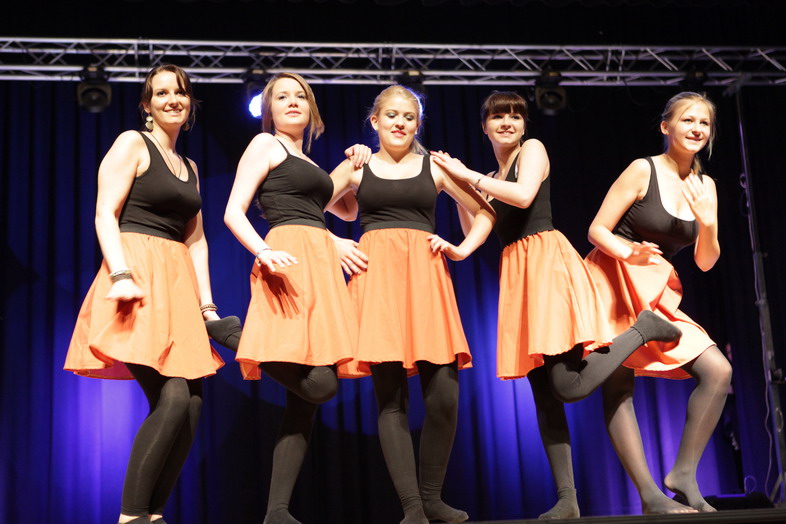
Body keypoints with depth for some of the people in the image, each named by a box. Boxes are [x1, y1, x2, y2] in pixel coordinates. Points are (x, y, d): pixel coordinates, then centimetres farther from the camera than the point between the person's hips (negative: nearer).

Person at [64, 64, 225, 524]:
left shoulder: (189, 167, 24)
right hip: (138, 276, -7)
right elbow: (105, 214, -7)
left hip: (178, 283, 7)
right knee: (173, 399, -19)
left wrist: (207, 304, 13)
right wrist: (121, 274, -21)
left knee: (192, 404, -4)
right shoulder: (132, 144, 3)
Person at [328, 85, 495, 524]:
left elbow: (486, 213, 21)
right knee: (391, 397, -8)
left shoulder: (434, 167, 15)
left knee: (444, 395, -10)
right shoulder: (356, 168, 13)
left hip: (424, 273, 1)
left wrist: (462, 250, 8)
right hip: (376, 273, 0)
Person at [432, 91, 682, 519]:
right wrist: (456, 187, 6)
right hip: (516, 272, 7)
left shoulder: (533, 149, 4)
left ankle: (643, 329, 4)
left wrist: (467, 174, -8)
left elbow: (524, 196, -14)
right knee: (544, 394, 1)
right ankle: (567, 499, 2)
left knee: (568, 386, -18)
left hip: (548, 260, -7)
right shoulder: (490, 180, 22)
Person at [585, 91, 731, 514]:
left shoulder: (705, 186, 9)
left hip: (658, 294, 6)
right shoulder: (643, 170, -7)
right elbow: (597, 229, -9)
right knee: (618, 387, -11)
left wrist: (707, 223, -12)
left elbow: (705, 262, 6)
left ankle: (683, 475, -4)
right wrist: (627, 252, -27)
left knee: (718, 371, -7)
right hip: (614, 284, -6)